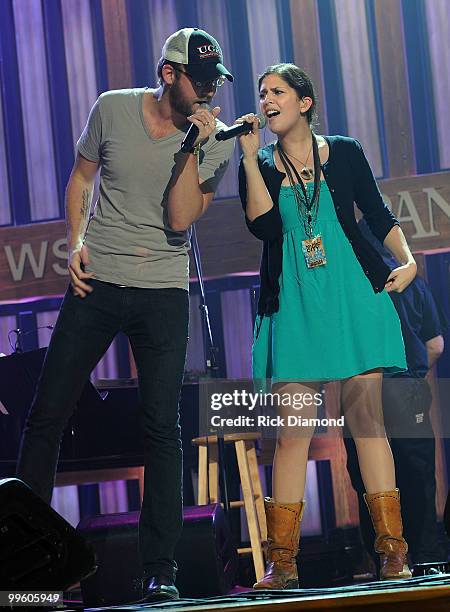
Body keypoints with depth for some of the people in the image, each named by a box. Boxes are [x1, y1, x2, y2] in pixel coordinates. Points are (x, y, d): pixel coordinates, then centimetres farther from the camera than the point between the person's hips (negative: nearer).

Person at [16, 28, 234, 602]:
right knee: (46, 413, 0)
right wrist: (76, 242, 1)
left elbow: (180, 219, -12)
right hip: (96, 281, 1)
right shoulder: (112, 109, 1)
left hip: (163, 293, -1)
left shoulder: (215, 141, -2)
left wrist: (193, 145, -17)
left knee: (162, 428, -5)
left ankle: (159, 570, 1)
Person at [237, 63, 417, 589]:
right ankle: (281, 562, -2)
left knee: (366, 417, -4)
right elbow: (262, 225, -9)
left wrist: (407, 259, -1)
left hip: (354, 295, 0)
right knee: (292, 429, -4)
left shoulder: (344, 153, 9)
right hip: (293, 306, 1)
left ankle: (392, 551, -2)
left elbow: (377, 214, 13)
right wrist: (251, 156, -9)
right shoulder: (258, 166, 9)